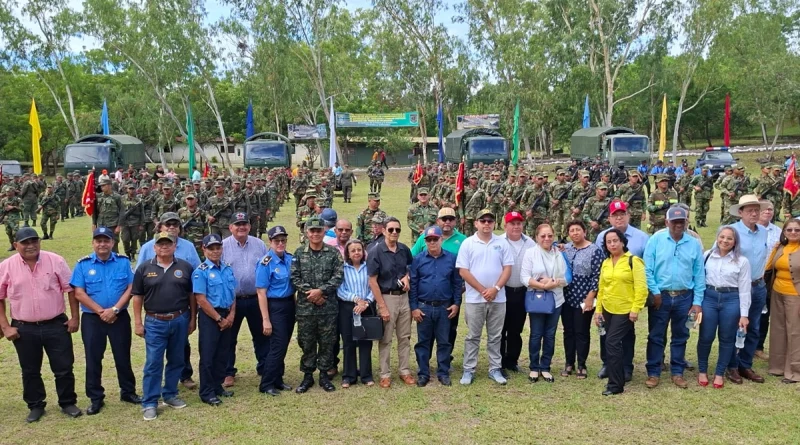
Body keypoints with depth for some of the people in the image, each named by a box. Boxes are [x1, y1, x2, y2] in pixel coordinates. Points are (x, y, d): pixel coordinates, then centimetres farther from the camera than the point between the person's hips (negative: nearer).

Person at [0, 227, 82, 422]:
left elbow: (70, 289, 0)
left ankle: (68, 403, 23)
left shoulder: (55, 261, -5)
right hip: (24, 328, 1)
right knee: (30, 371, 14)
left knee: (64, 368, 7)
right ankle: (36, 406, 30)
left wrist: (75, 317, -2)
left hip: (56, 325, -1)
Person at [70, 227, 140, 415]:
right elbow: (79, 294, -7)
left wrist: (114, 309, -15)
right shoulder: (83, 264, -2)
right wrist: (101, 311, -14)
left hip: (120, 317, 0)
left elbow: (131, 288, -5)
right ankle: (96, 398, 18)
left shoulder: (124, 262, 0)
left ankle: (128, 391, 25)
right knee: (93, 359, 6)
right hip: (92, 319, 0)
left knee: (123, 356, 9)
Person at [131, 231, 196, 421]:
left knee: (176, 361, 12)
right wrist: (138, 322, -1)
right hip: (154, 322, -2)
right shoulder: (144, 269, 1)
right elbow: (138, 297, 3)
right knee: (153, 363, -1)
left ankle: (170, 395, 27)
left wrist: (193, 319, 4)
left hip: (180, 321, 2)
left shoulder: (185, 267, 3)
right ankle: (149, 403, 7)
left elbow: (191, 295, 7)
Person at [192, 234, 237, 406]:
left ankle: (218, 386, 26)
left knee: (223, 354, 13)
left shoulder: (228, 269, 7)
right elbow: (201, 300, -15)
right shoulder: (201, 271, -11)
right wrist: (219, 319, -13)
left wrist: (231, 315, -2)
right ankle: (207, 392, 12)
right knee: (208, 356, 1)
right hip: (209, 317, -6)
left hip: (227, 316, 6)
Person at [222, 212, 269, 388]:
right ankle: (228, 373, 25)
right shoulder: (223, 246, -4)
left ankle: (265, 368, 29)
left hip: (256, 299, 2)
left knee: (262, 335, 12)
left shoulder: (259, 245, 3)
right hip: (231, 300, -2)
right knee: (229, 338, 10)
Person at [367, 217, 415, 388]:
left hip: (404, 297, 5)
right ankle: (385, 374, 17)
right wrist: (382, 307, -15)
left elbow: (411, 268, 20)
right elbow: (372, 281, -13)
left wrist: (407, 277, -4)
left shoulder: (405, 249, 1)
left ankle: (404, 371, 26)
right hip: (386, 297, -5)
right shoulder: (375, 252, -13)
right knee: (385, 339, 5)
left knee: (405, 337, 13)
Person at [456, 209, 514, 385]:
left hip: (498, 298, 2)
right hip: (475, 298, -2)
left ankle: (495, 369, 21)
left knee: (495, 336, 11)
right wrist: (483, 290, -11)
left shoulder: (502, 243, 4)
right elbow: (463, 271, -7)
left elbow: (507, 268, 1)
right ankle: (469, 370, 14)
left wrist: (495, 288, -12)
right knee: (473, 336, 6)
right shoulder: (468, 243, -2)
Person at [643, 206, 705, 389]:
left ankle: (677, 372, 25)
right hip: (660, 296, -2)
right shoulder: (656, 240, -5)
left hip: (684, 297, 2)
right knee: (656, 336, 5)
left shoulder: (694, 243, 2)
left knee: (680, 337, 13)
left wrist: (697, 302, -1)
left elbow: (699, 275, 2)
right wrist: (654, 292, -11)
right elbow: (647, 269, -7)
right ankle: (653, 373, 15)